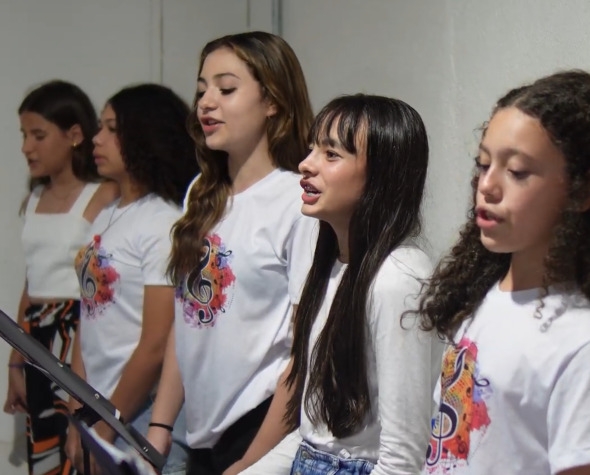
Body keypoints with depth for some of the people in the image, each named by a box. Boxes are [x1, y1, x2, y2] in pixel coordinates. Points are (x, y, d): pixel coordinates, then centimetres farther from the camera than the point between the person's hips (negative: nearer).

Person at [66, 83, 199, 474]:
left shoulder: (164, 222, -12)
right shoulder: (106, 219, 11)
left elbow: (156, 347, -15)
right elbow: (90, 322, 10)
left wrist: (107, 428, -9)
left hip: (143, 415, -7)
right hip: (101, 414, 7)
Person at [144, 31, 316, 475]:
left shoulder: (298, 203, -12)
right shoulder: (203, 196, 9)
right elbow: (185, 324, 13)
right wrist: (159, 426, 9)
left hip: (264, 428, -6)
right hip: (204, 436, 6)